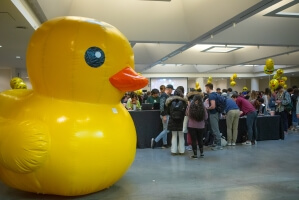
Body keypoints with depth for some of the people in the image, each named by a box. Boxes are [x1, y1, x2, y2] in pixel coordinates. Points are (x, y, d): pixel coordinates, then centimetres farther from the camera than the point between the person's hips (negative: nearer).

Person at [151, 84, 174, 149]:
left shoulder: (168, 95, 13)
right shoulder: (163, 95, -15)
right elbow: (161, 106, -22)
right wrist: (164, 115, -24)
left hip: (168, 114, 9)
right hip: (165, 115, -9)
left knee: (165, 130, 12)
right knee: (166, 130, -7)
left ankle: (165, 144, 17)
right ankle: (155, 141, -3)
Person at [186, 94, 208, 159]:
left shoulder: (189, 107, -11)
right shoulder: (203, 107, -12)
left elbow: (187, 115, 4)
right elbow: (206, 117, -2)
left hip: (191, 126, -1)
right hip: (201, 126, 1)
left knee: (193, 140, 7)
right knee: (200, 139, 18)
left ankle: (195, 154, 11)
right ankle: (201, 153, 26)